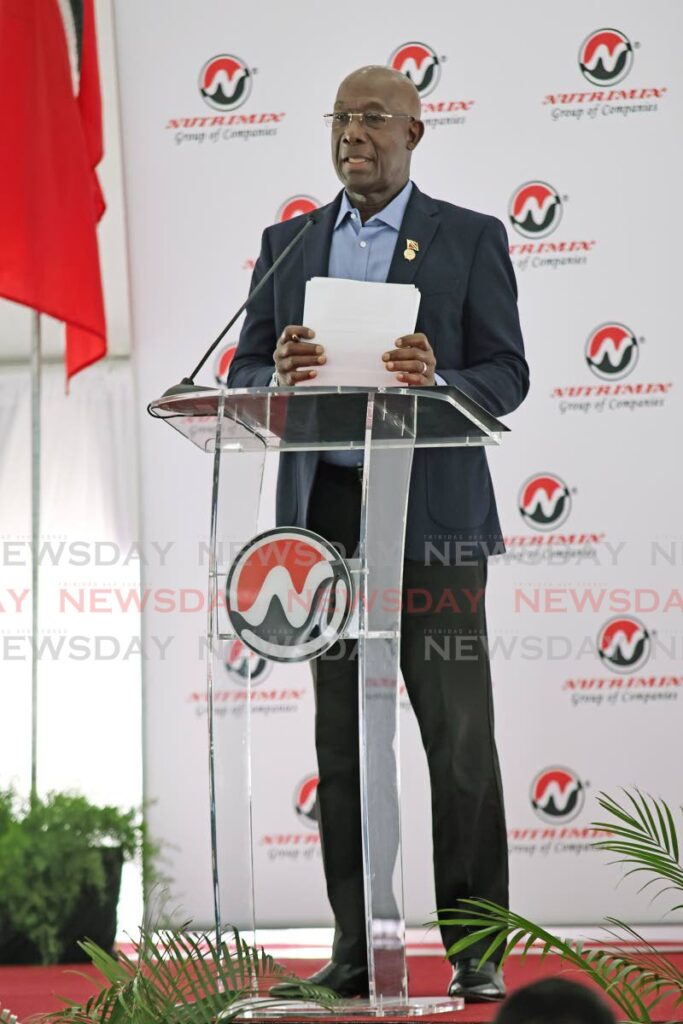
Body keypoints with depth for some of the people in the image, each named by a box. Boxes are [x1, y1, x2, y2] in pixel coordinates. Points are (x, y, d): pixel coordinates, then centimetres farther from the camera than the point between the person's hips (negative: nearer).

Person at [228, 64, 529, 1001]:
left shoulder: (471, 239, 6)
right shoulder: (288, 243, 15)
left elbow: (507, 376, 0)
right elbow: (242, 378, 10)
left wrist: (436, 383, -21)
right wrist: (279, 377, -13)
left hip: (432, 517, -3)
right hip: (326, 512, 3)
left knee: (459, 738, -4)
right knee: (342, 741, 5)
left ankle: (478, 952, 2)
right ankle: (356, 949, 10)